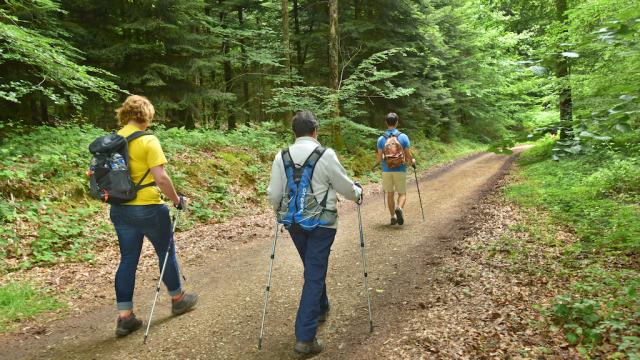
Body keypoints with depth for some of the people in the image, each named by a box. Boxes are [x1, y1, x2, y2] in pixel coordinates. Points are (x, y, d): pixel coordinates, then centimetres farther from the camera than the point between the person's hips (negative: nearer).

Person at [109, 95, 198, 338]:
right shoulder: (148, 141, -15)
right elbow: (161, 178, -21)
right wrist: (177, 199, -9)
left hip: (120, 209, 6)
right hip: (148, 209, -6)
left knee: (127, 260, 11)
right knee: (166, 252, 14)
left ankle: (124, 317, 14)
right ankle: (178, 299, 31)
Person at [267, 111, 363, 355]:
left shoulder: (282, 157, -1)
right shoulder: (326, 155, -11)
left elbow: (273, 194, 1)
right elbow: (345, 186, -2)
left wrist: (280, 211, 22)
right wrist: (357, 193, 20)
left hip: (293, 222, 5)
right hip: (321, 223, -4)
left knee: (313, 269, 25)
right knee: (314, 276, 0)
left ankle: (321, 309, 46)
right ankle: (305, 338, -1)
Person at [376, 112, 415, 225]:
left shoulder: (381, 139, -2)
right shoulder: (403, 137, -6)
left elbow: (379, 159, 0)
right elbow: (408, 156, -4)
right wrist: (412, 161, 18)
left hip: (387, 171, 1)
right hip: (400, 170, -1)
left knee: (390, 194, 14)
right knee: (402, 193, 9)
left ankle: (393, 216, 18)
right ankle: (399, 208, -20)